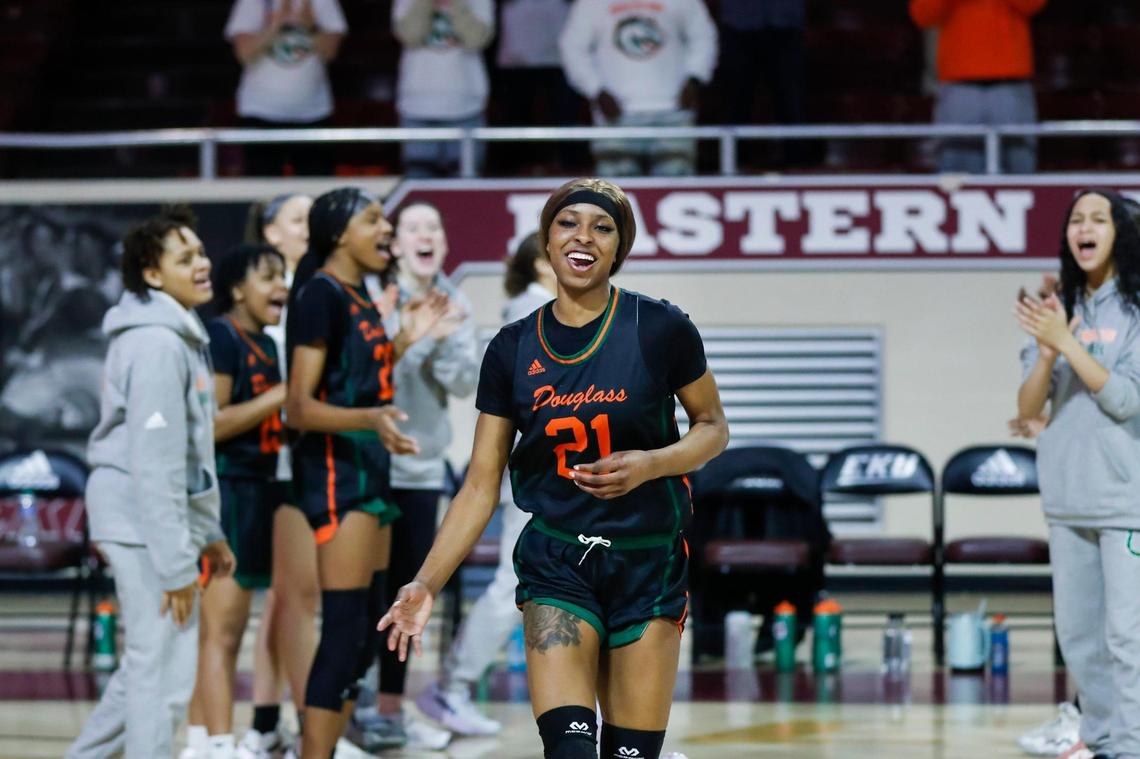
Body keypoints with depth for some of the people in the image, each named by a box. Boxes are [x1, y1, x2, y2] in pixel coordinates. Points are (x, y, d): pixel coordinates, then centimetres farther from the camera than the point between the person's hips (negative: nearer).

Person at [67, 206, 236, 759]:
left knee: (146, 667, 17)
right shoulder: (157, 344, -17)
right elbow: (155, 459, -21)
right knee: (163, 672, -7)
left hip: (159, 518, 10)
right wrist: (176, 564, -21)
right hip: (146, 523, -10)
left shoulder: (180, 335, 16)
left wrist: (209, 533, 19)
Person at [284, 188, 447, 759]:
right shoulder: (321, 294, -13)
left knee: (367, 629, 11)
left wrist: (405, 339, 16)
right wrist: (369, 418, -35)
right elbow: (300, 407, -19)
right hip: (335, 464, -10)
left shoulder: (358, 296, 15)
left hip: (368, 465, 10)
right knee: (344, 626, -14)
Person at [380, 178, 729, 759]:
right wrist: (427, 583, -6)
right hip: (556, 564, 1)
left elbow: (712, 426, 6)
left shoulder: (660, 328, -6)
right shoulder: (513, 349, 1)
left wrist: (650, 464, -15)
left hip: (649, 564, -1)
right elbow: (481, 485, 3)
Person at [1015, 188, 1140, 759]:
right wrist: (1046, 350, -14)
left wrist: (1066, 342, -19)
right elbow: (1027, 409, 4)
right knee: (1076, 632, 12)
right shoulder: (1058, 309, 9)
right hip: (1068, 498, 6)